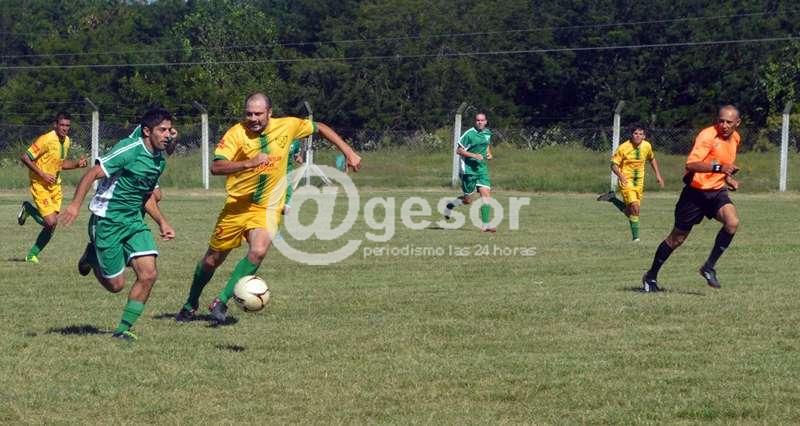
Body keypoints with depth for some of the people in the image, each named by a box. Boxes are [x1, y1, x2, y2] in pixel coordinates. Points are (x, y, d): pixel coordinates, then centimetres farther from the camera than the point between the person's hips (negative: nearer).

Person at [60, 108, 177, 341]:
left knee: (148, 274, -9)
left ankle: (123, 329, 3)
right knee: (115, 284, -1)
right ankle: (92, 256, 30)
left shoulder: (160, 160, 7)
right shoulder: (129, 150, -18)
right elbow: (93, 173, -19)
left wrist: (162, 222, 13)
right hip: (108, 220, -7)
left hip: (134, 221, 7)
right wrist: (75, 204, -26)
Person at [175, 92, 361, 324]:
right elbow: (216, 167, -28)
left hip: (267, 207, 1)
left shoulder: (287, 126, -8)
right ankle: (191, 304, 35)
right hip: (237, 206, -1)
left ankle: (222, 301, -13)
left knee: (258, 251, -26)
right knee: (213, 259, 9)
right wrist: (249, 163, -40)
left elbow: (319, 127, 9)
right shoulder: (236, 133, -16)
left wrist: (348, 152, 6)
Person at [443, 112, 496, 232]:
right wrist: (474, 155, -20)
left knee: (486, 194, -10)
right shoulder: (469, 134, -12)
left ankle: (485, 225, -10)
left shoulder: (488, 133, 9)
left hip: (482, 169, 5)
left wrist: (489, 154, 9)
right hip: (469, 170, -5)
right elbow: (458, 151, -10)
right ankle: (450, 206, 30)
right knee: (468, 200, 0)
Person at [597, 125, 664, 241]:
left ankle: (614, 200, 34)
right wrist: (620, 174, -31)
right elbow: (614, 164, -12)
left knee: (631, 211, 9)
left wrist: (658, 175, 13)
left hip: (639, 181, 5)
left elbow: (652, 159, 19)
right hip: (626, 181, -5)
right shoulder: (623, 148, -14)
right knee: (635, 207, -20)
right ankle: (635, 236, -11)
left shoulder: (647, 146, -1)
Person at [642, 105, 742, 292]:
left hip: (717, 191, 5)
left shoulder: (735, 138, 5)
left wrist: (727, 178, 8)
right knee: (677, 238, 5)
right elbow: (690, 164, -34)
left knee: (732, 222, -24)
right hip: (695, 192, -5)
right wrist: (718, 168, -45)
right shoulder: (708, 136, -20)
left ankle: (709, 267, -9)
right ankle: (651, 276, 26)